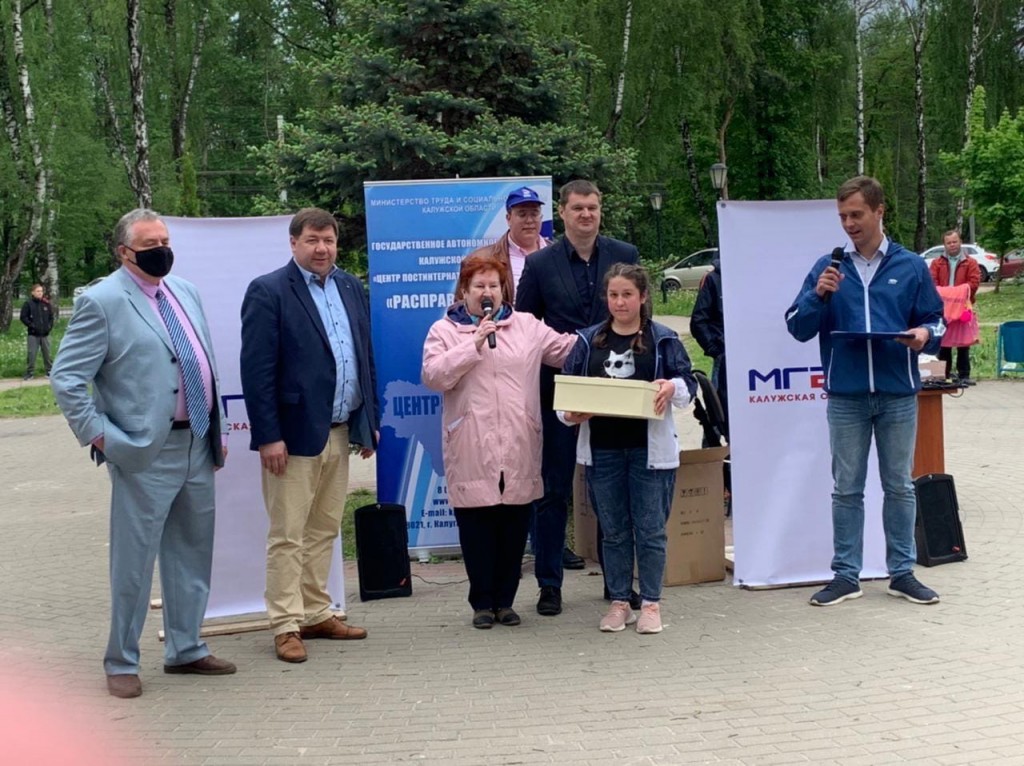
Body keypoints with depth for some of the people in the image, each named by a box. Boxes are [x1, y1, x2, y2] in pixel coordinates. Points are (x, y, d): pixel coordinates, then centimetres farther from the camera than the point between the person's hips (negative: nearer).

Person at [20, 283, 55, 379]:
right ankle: (30, 373, 2)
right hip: (33, 334, -3)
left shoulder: (46, 304, 7)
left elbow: (51, 316, 15)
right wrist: (32, 325, -13)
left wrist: (50, 326, 0)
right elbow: (23, 317, -4)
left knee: (47, 353, 7)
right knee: (31, 354, -4)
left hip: (45, 334, 3)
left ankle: (49, 371, 16)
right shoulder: (28, 304, -3)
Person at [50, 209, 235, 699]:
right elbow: (66, 379, -9)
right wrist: (99, 436, -12)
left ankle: (185, 649, 28)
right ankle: (121, 663, 16)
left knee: (193, 553, 14)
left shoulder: (185, 292, 13)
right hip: (146, 452, -7)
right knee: (134, 561, 2)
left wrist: (217, 431, 14)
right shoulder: (103, 301, -9)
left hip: (197, 445, 7)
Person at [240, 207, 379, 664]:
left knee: (325, 530, 14)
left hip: (340, 432, 7)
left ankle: (317, 614, 24)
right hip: (294, 434, -6)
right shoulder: (268, 292, -8)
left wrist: (370, 421, 12)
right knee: (288, 535, 1)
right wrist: (268, 436, -17)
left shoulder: (351, 288, 12)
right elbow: (256, 369, -12)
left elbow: (366, 356, 15)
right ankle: (287, 625, 9)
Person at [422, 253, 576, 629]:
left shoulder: (527, 326, 12)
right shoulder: (445, 330, 6)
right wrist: (473, 345, -12)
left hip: (519, 449, 2)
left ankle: (505, 599, 20)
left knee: (515, 526, 7)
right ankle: (482, 602, 16)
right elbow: (433, 375, -7)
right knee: (477, 526, 3)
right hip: (472, 453, -2)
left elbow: (568, 349, 12)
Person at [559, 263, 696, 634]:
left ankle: (651, 603, 14)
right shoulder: (588, 341, 8)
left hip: (650, 449, -2)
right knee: (613, 531, 10)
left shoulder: (663, 339, 2)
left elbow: (688, 384, 1)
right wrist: (570, 415, -11)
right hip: (601, 449, 2)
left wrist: (672, 388, -21)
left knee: (650, 529, 2)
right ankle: (619, 602, 20)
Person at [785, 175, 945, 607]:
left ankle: (902, 572, 20)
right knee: (847, 489, 6)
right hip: (846, 395, 0)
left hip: (898, 394, 0)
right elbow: (798, 328, 2)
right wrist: (819, 295, -15)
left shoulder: (911, 267, 5)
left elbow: (936, 321, 10)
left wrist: (925, 334, -13)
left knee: (899, 487, 9)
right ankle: (846, 576, 15)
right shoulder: (828, 267, 4)